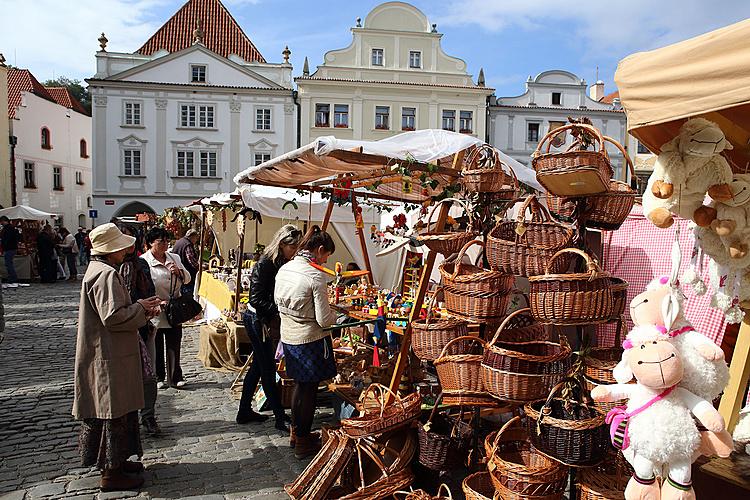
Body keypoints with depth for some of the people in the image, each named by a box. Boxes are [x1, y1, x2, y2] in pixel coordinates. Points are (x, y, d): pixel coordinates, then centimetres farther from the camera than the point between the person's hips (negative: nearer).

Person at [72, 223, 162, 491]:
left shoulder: (98, 270, 13)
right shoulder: (106, 274, -21)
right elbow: (113, 316, -28)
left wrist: (141, 309, 8)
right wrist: (141, 308, -13)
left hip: (109, 354, 11)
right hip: (110, 358, -11)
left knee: (116, 411, 20)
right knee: (115, 412, 0)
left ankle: (114, 461, 33)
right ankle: (111, 473, 12)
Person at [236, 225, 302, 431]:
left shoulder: (284, 264, 3)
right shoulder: (265, 264, -20)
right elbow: (256, 299, -22)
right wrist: (278, 311, -25)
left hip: (269, 320, 8)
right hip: (257, 319, -8)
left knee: (259, 365, 16)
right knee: (268, 369, 0)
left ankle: (244, 411, 29)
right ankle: (280, 418, 8)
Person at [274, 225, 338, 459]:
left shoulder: (284, 269, 1)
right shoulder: (316, 276, -20)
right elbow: (324, 319, -18)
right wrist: (335, 315, 2)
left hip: (288, 337, 7)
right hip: (310, 340, -7)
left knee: (300, 384, 22)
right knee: (310, 389, 8)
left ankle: (296, 431, 37)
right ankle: (303, 442, 21)